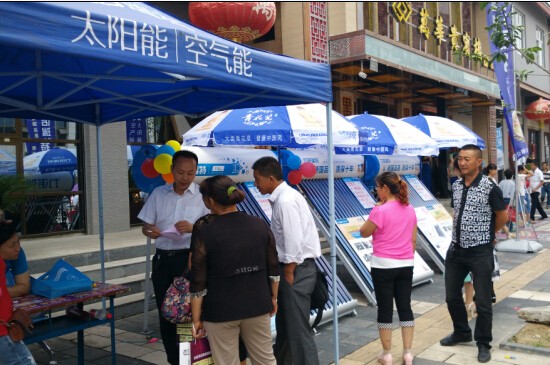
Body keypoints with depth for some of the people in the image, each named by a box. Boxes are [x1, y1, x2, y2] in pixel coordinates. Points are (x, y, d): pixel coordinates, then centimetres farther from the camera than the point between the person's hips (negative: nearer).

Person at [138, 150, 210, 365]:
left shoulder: (202, 195, -4)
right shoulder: (158, 194, 8)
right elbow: (145, 226, 9)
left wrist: (193, 228, -28)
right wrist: (150, 231, -14)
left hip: (189, 259, -4)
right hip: (163, 259, 4)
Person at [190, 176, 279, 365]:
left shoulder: (204, 230, -13)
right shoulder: (259, 224, -2)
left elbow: (198, 280, -11)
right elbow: (273, 269, 4)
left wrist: (196, 318, -3)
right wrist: (273, 297, 17)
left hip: (221, 310, -3)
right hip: (257, 305, 4)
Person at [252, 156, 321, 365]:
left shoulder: (285, 201, -20)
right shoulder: (282, 197, 10)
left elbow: (294, 243, -24)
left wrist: (289, 275, -16)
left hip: (297, 269, -10)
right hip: (293, 267, 10)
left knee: (298, 329, -2)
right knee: (284, 324, 22)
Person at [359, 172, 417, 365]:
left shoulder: (380, 211, -16)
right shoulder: (410, 210, 4)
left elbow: (364, 232, -5)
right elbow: (413, 240, 9)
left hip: (383, 266, -5)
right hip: (406, 265, 5)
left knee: (385, 308, 5)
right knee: (405, 307, 12)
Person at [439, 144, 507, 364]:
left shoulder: (489, 188, -14)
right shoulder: (456, 186, 4)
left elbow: (502, 217, -5)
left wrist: (485, 234, 7)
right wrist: (460, 232, 11)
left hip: (480, 252, -6)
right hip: (456, 249, 6)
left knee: (482, 302, 5)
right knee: (452, 296, 16)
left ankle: (483, 344, 23)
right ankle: (462, 333, 37)